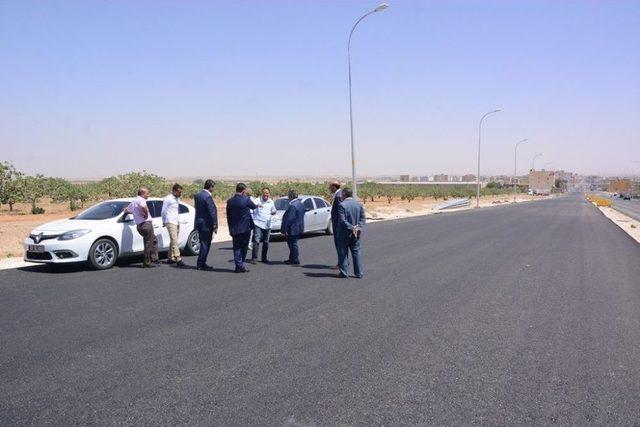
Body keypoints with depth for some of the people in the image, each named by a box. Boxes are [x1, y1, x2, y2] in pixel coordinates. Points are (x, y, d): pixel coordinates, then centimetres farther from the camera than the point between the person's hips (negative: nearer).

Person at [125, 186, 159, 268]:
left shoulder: (133, 201, 19)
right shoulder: (141, 200, -11)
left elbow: (126, 210, 30)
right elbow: (143, 206, -35)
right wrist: (145, 214, -19)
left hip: (139, 225, 9)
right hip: (146, 223, -9)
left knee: (154, 241, 19)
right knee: (148, 244, -2)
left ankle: (154, 259, 19)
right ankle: (147, 263, 3)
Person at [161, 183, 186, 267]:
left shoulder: (177, 199, 17)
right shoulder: (168, 199, -6)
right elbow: (163, 211, -1)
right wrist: (164, 221, 7)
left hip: (177, 222, 8)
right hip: (170, 222, -8)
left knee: (173, 241, 10)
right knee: (174, 241, -15)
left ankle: (170, 258, 17)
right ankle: (178, 259, -23)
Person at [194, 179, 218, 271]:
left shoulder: (197, 195, 8)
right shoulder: (208, 197, -19)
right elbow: (212, 212, -19)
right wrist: (215, 225, -15)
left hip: (199, 223, 9)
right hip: (206, 224, -9)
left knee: (203, 244, 17)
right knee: (205, 244, 1)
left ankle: (201, 264, 23)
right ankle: (201, 264, 5)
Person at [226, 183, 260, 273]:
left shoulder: (229, 201, 0)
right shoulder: (246, 199, -12)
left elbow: (228, 216, 5)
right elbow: (253, 206, 8)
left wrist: (230, 229, 13)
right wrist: (258, 205, 33)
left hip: (234, 229, 3)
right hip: (245, 228, -3)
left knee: (236, 248, 8)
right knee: (244, 247, 9)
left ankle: (238, 266, 5)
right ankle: (241, 265, 11)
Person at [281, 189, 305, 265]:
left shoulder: (293, 206, -22)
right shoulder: (300, 204, 10)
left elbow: (289, 219, -23)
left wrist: (285, 229, -19)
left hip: (293, 229, -10)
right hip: (299, 228, 10)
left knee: (293, 244, -1)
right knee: (292, 244, 19)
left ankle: (296, 261, 5)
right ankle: (291, 259, 28)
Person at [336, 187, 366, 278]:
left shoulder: (342, 205, -14)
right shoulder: (359, 205, 4)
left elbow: (343, 220, -20)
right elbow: (362, 219, 2)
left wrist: (351, 228, -18)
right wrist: (358, 228, -7)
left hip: (344, 233, -5)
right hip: (356, 234, 5)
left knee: (343, 253, 6)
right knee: (356, 252, 13)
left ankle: (344, 273, 9)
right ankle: (359, 273, 14)